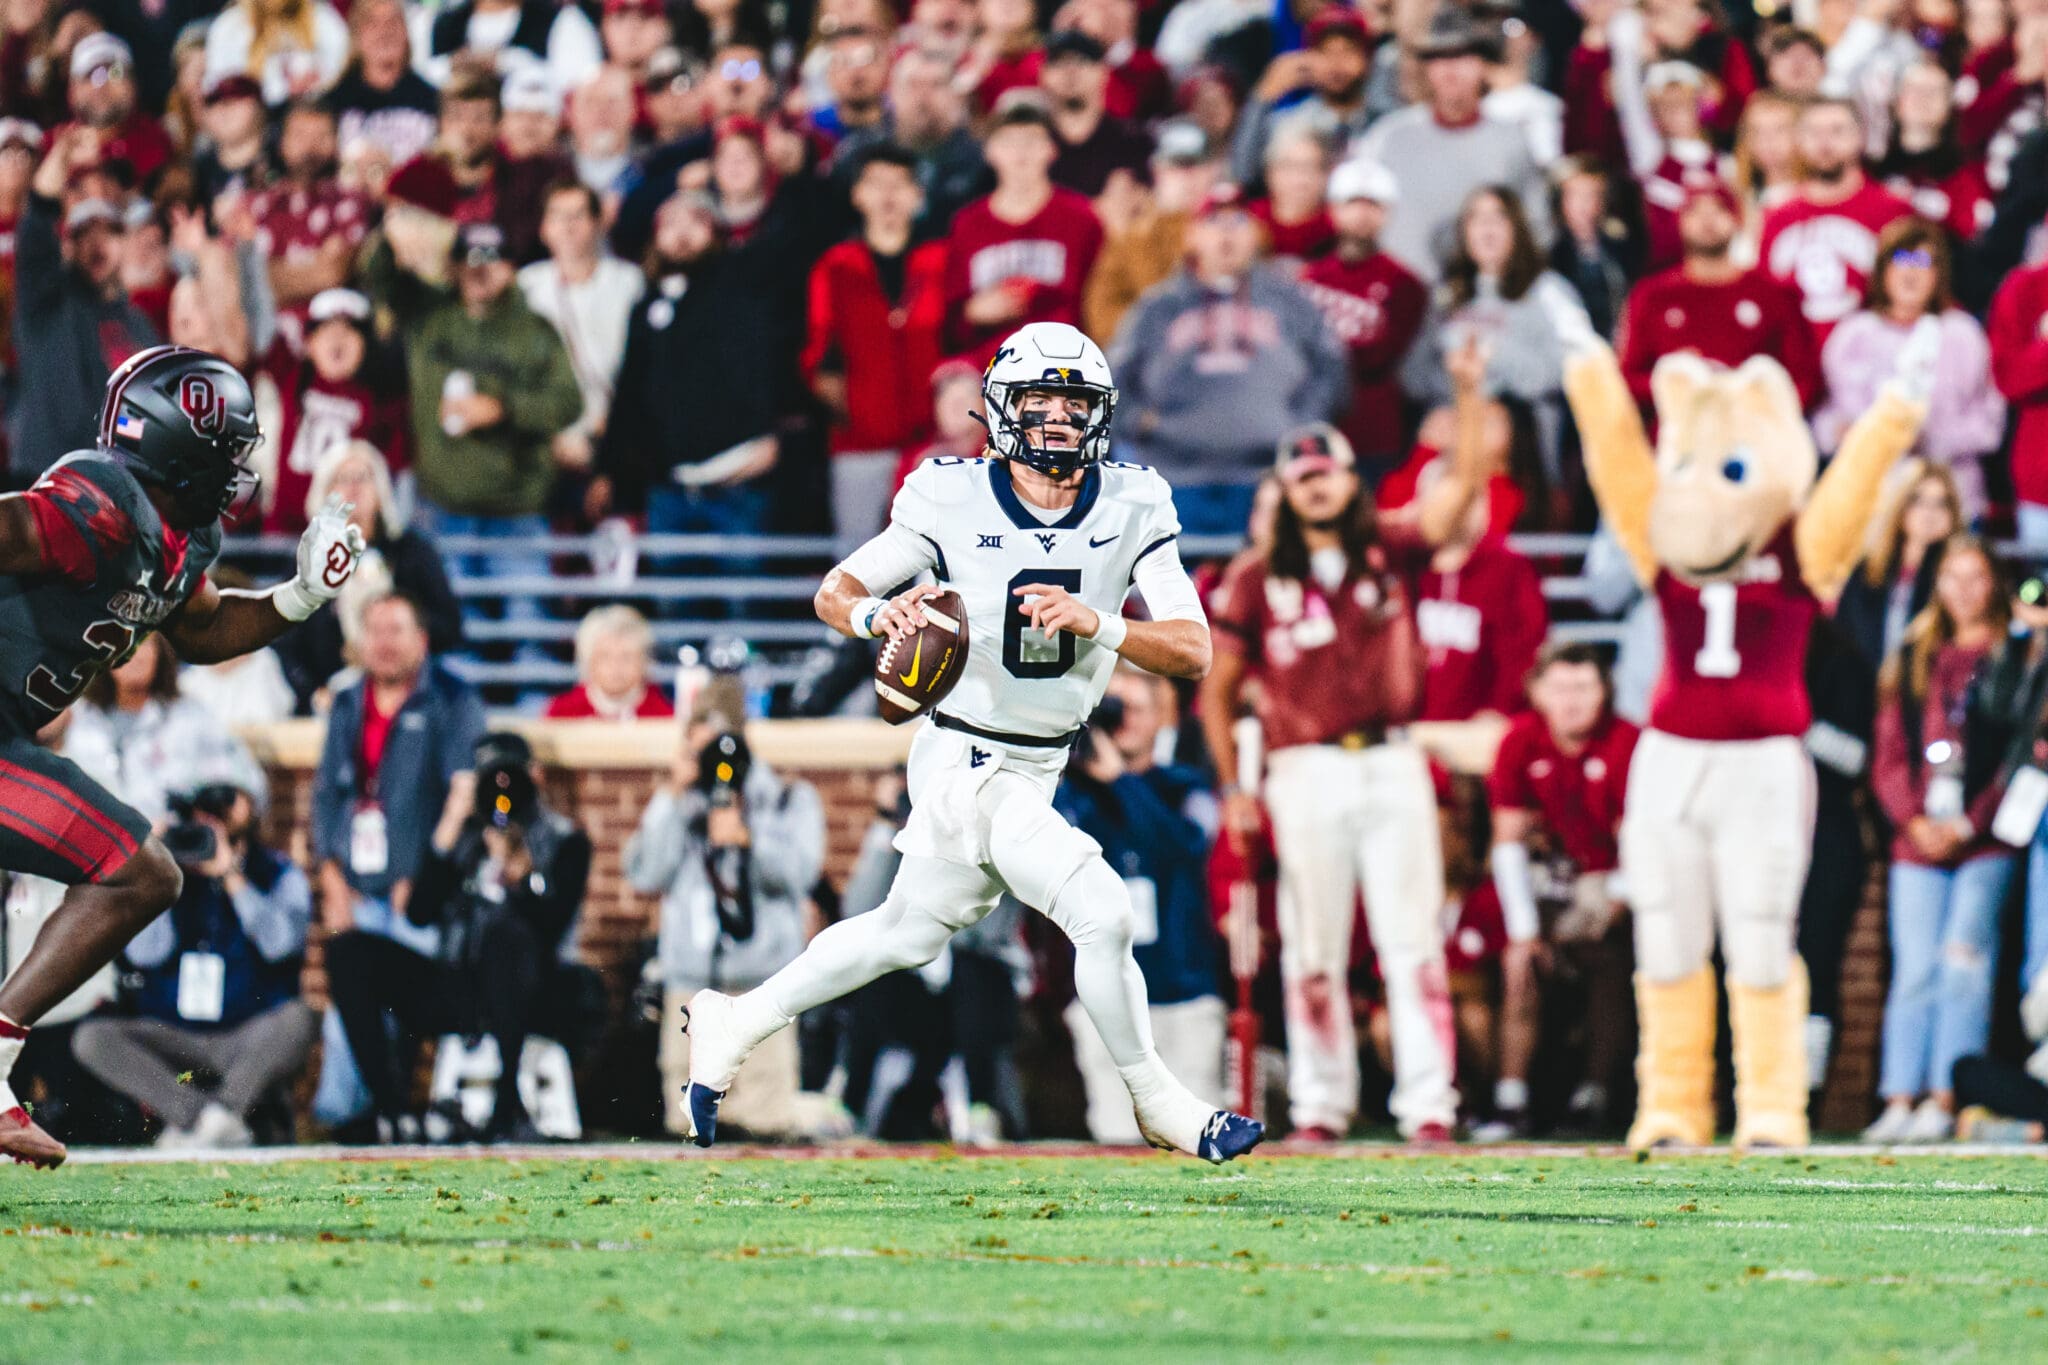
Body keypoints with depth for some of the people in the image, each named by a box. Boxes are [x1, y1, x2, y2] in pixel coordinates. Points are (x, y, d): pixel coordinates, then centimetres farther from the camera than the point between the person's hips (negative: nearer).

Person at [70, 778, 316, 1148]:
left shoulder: (279, 876, 1)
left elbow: (280, 942, -18)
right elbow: (145, 954, -7)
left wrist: (230, 877, -19)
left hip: (249, 1045, -2)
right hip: (176, 1042, 2)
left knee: (299, 1018, -34)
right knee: (91, 1039, -22)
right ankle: (203, 1114, -35)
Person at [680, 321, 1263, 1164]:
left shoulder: (1131, 510, -5)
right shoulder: (954, 501, -14)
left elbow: (1193, 652, -12)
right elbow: (834, 594, -6)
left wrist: (1097, 624, -30)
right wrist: (876, 613, -30)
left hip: (1038, 768, 6)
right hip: (968, 767, -6)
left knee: (909, 933, 20)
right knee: (1101, 915, -16)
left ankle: (733, 1025, 37)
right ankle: (1158, 1105, 3)